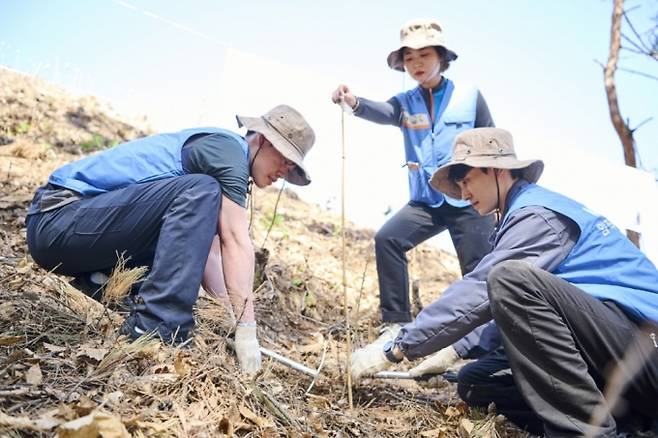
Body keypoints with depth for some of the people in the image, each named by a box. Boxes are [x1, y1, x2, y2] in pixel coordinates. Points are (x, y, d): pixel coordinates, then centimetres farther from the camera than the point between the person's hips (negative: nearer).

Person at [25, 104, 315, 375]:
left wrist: (232, 316, 1)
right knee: (200, 193, -23)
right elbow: (237, 242, -20)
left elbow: (209, 251, 11)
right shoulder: (227, 148, -13)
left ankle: (102, 281, 1)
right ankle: (157, 332, -26)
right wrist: (246, 330, -20)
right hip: (59, 219, -10)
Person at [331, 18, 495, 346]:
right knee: (387, 239, -17)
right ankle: (396, 323, -8)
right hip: (426, 201, 2)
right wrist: (355, 103, -42)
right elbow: (382, 112, -19)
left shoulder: (469, 96, 0)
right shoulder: (405, 103, 4)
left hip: (470, 201, -2)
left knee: (478, 273, 1)